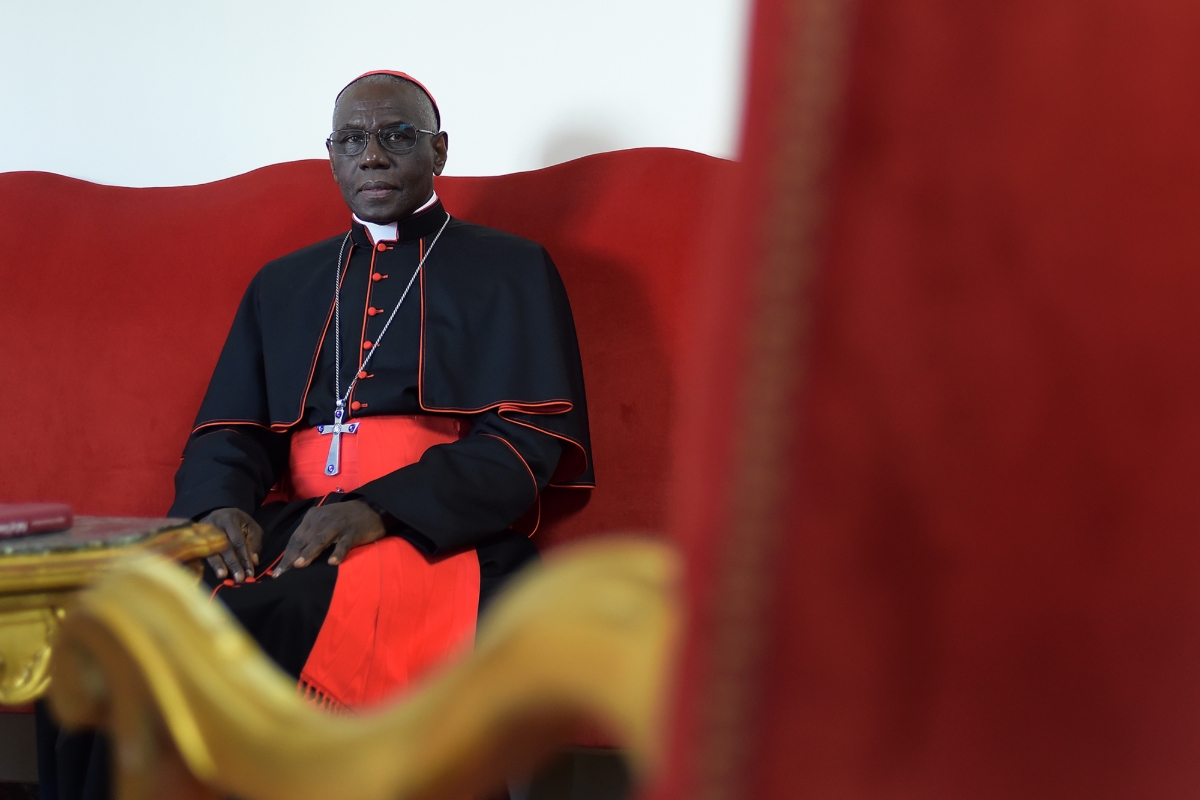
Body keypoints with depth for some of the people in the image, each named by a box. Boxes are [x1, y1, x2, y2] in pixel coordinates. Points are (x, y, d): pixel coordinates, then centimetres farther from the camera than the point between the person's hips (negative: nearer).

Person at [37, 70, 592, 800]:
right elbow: (227, 434, 19)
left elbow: (528, 443, 1)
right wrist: (222, 506, -7)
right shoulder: (282, 285, 26)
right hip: (280, 535, 4)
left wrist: (381, 510, -15)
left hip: (437, 538, -4)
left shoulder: (511, 270, 12)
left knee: (239, 626, -36)